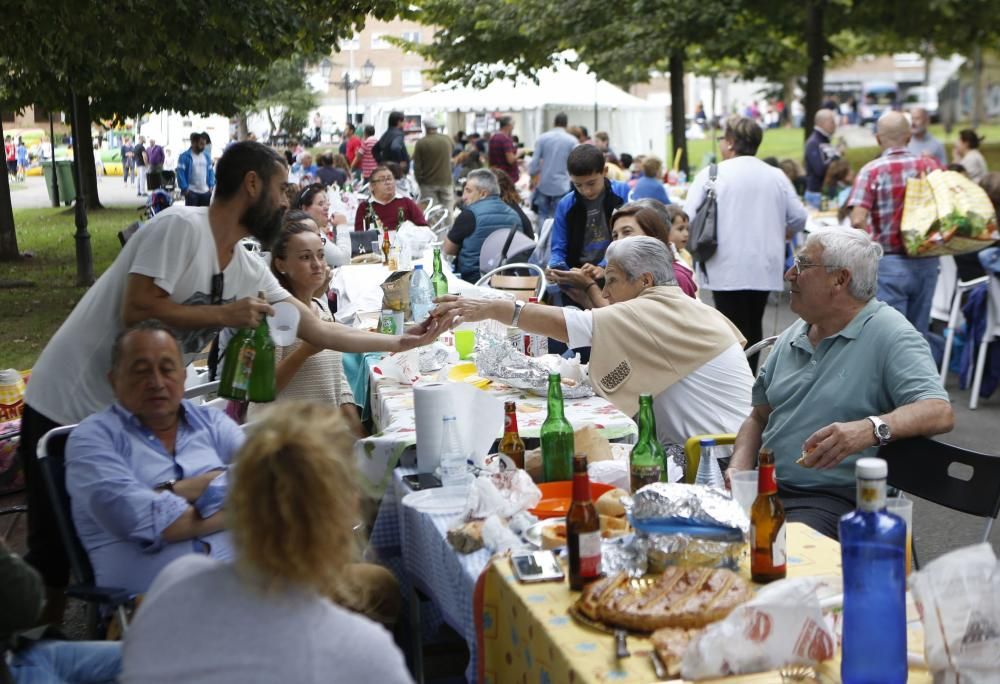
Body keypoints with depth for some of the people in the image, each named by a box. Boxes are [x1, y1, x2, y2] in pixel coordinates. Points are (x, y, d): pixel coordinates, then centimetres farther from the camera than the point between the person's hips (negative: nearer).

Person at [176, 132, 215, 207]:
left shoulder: (206, 156, 11)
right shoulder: (184, 156, -6)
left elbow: (210, 171, 14)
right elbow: (180, 172, -10)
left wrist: (211, 186, 3)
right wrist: (184, 188, -15)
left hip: (205, 192, 5)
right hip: (191, 192, -5)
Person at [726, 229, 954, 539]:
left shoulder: (890, 335, -6)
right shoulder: (792, 336, 17)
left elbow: (939, 412, -18)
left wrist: (872, 429, -37)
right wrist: (738, 469, 2)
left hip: (834, 499, -6)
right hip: (765, 488, 7)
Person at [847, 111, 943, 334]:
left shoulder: (871, 171, -8)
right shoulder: (930, 166, 1)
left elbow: (858, 220, -17)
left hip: (888, 263, -3)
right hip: (926, 262, 4)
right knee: (918, 335, 14)